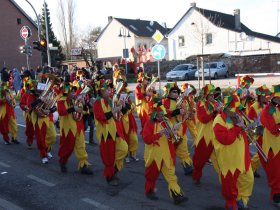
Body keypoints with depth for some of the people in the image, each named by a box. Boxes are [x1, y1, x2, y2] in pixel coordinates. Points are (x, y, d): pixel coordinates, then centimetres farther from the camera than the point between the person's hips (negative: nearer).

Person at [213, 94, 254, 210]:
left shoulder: (236, 117, 7)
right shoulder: (219, 121, -18)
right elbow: (226, 139, -29)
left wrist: (245, 128, 2)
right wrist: (238, 127, -24)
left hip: (241, 156, 8)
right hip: (228, 159, -8)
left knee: (248, 178, 18)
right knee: (230, 181, 7)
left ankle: (240, 199, 38)